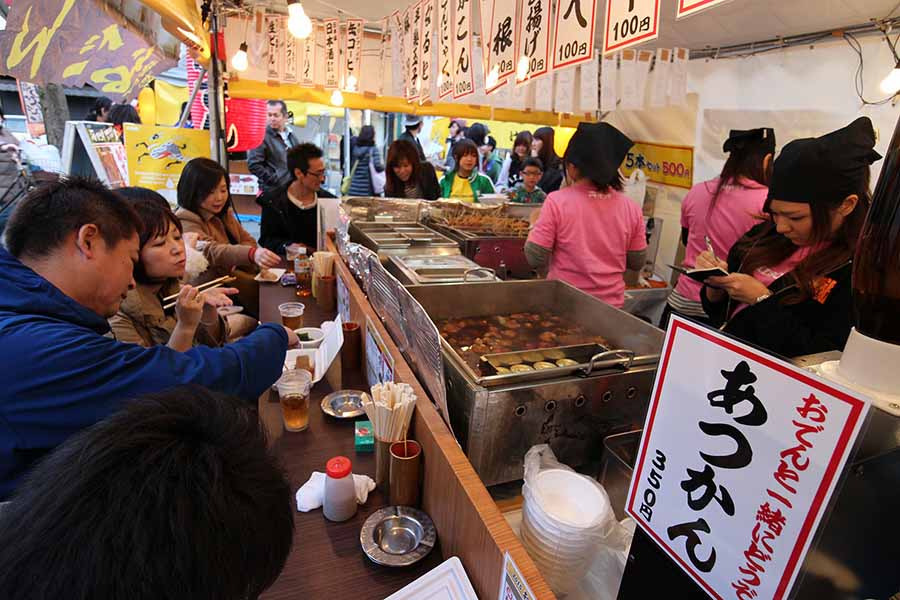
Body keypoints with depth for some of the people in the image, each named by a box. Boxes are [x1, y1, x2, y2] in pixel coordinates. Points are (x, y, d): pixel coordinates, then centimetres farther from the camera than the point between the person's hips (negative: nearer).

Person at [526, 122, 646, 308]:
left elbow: (536, 259, -13)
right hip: (613, 304, 3)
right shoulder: (630, 207, -4)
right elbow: (636, 263, 4)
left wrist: (535, 225, 3)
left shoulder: (557, 201, -14)